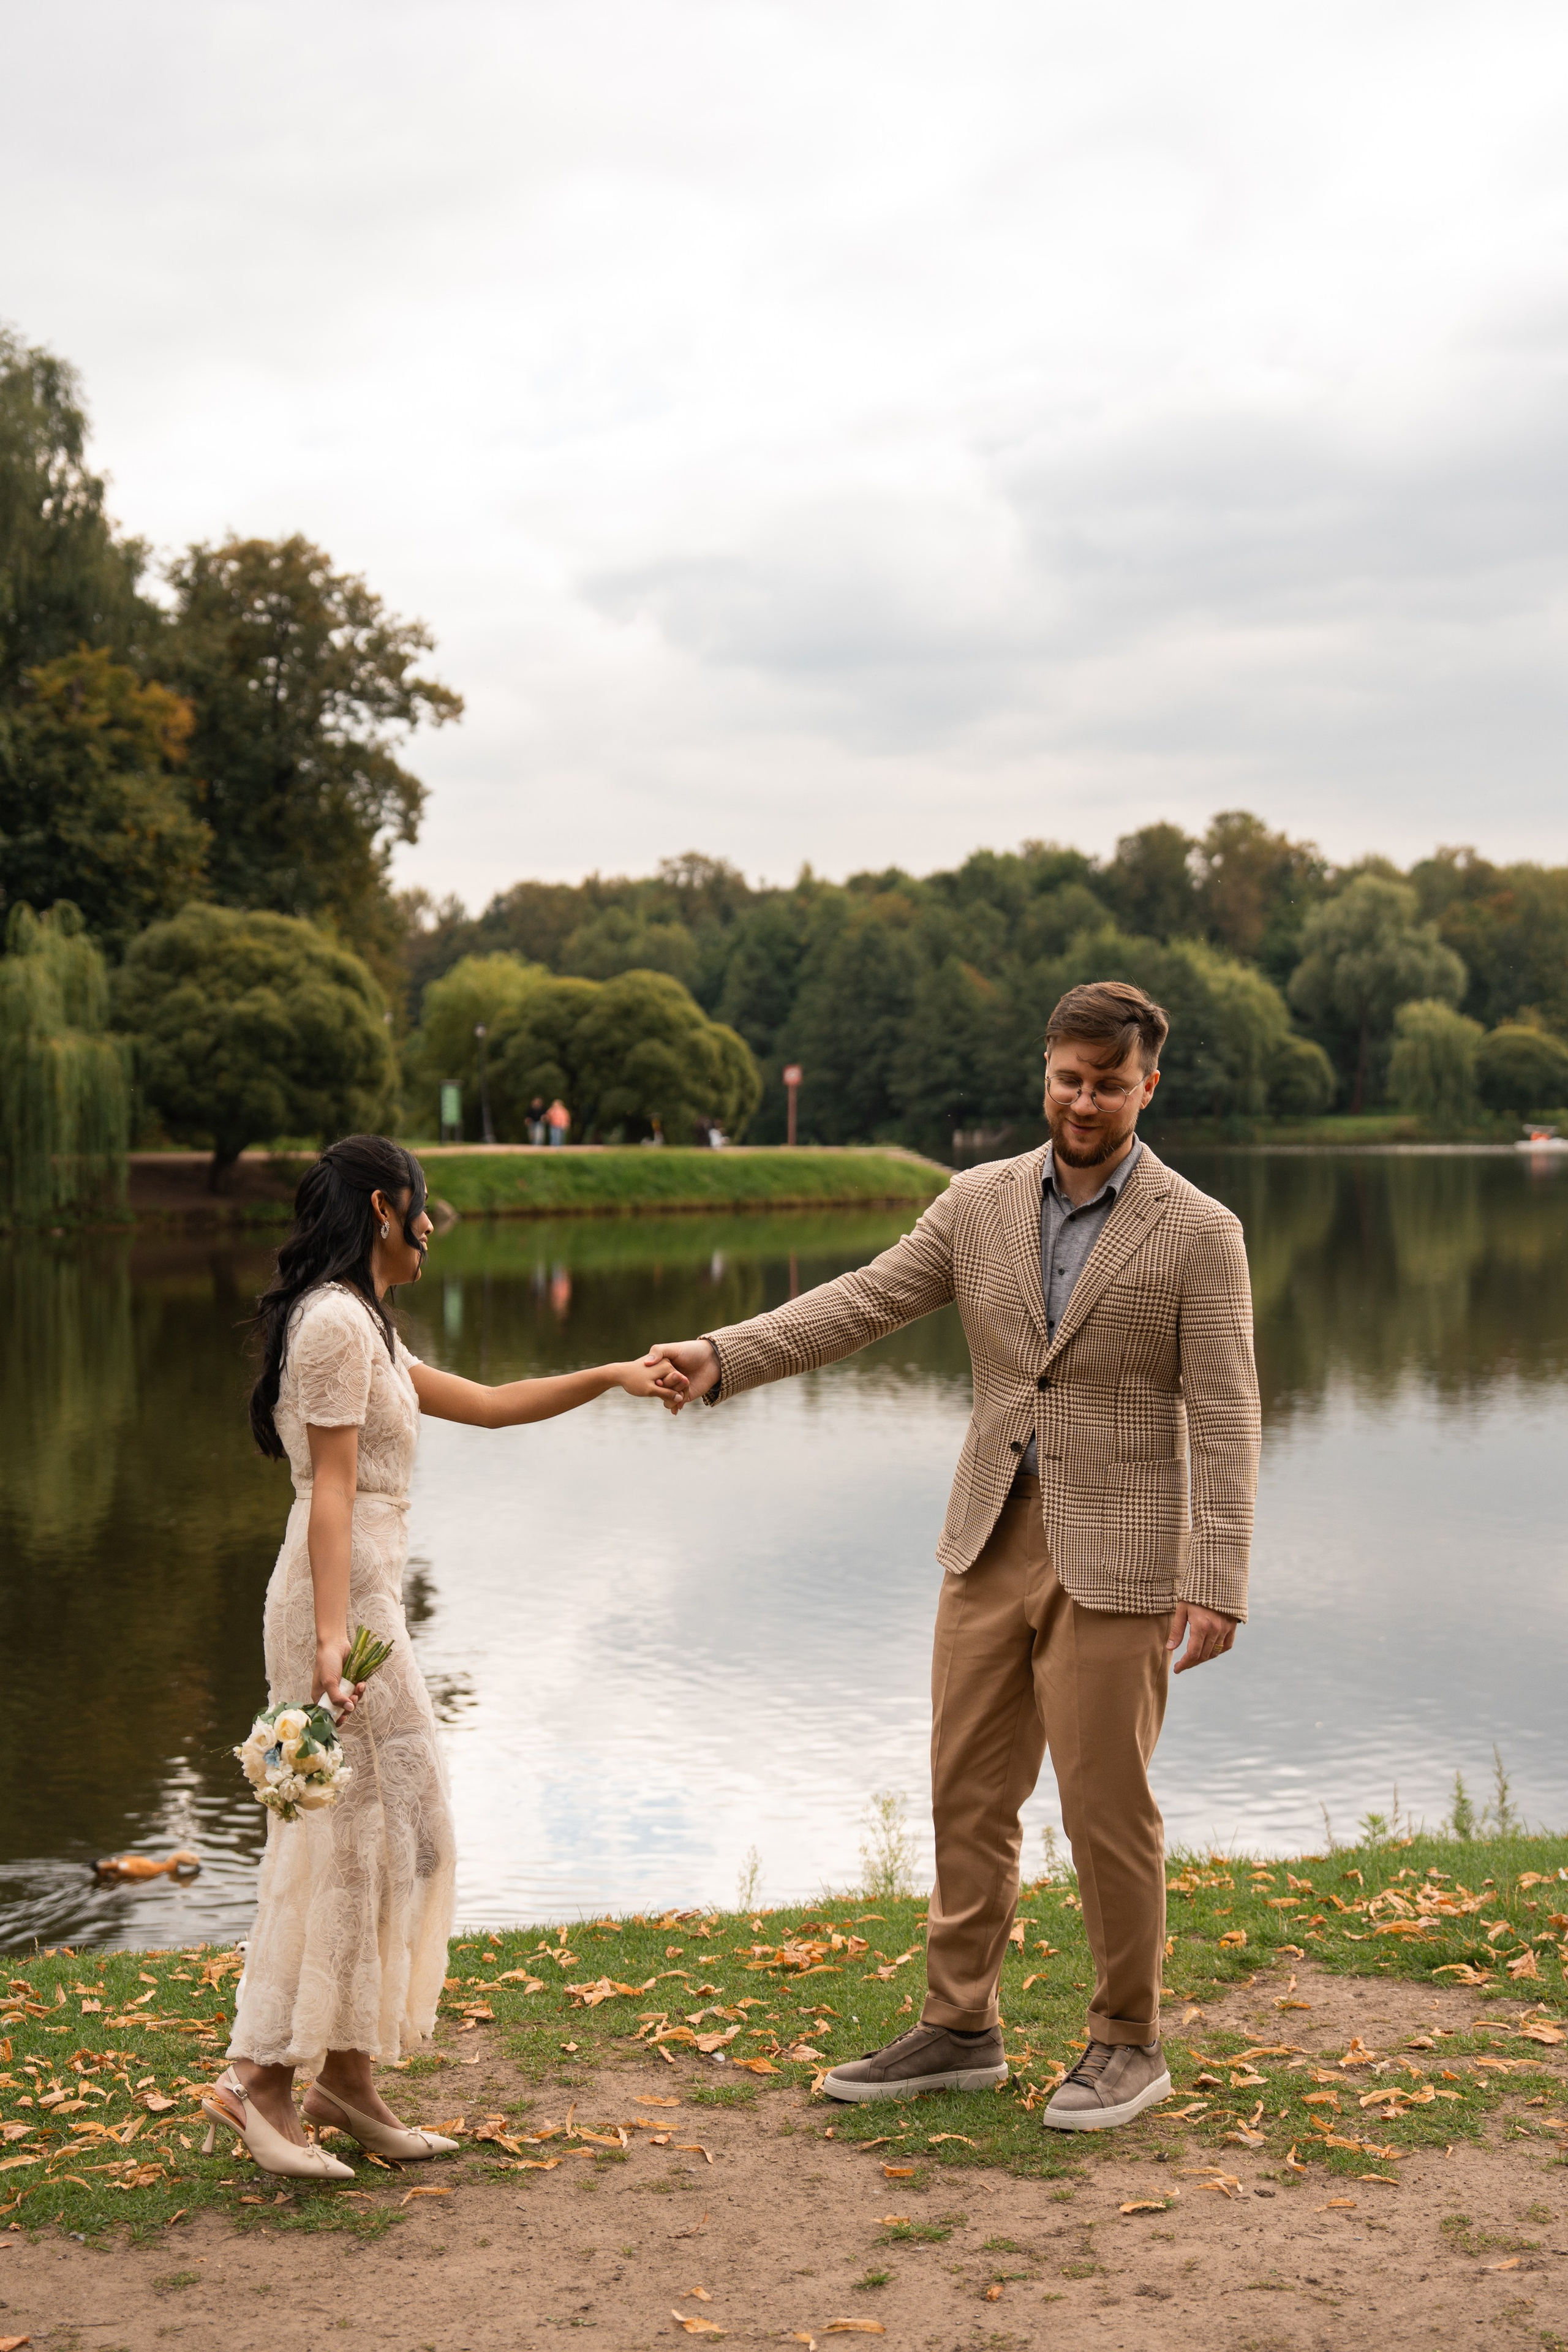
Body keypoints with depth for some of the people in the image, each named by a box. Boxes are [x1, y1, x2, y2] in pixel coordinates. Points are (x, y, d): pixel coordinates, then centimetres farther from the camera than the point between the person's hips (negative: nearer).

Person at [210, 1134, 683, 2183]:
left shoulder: (362, 1328, 20)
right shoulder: (336, 1321, -12)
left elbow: (489, 1405, 23)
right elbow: (333, 1487, -19)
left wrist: (612, 1376, 20)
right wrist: (333, 1636, -25)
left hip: (364, 1596, 10)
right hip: (343, 1596, -10)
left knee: (395, 1830, 11)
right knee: (347, 1835, -6)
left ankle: (348, 2072, 18)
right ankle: (262, 2076, 0)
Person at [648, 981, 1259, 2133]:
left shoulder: (1199, 1232, -7)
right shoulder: (981, 1202, 5)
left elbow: (1224, 1419, -11)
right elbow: (860, 1304, 0)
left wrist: (1217, 1582, -17)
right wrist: (721, 1356, -13)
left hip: (1116, 1558, -5)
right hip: (994, 1541, 5)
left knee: (1109, 1808, 2)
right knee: (970, 1795, 11)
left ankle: (1130, 2043, 20)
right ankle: (959, 2029, 25)